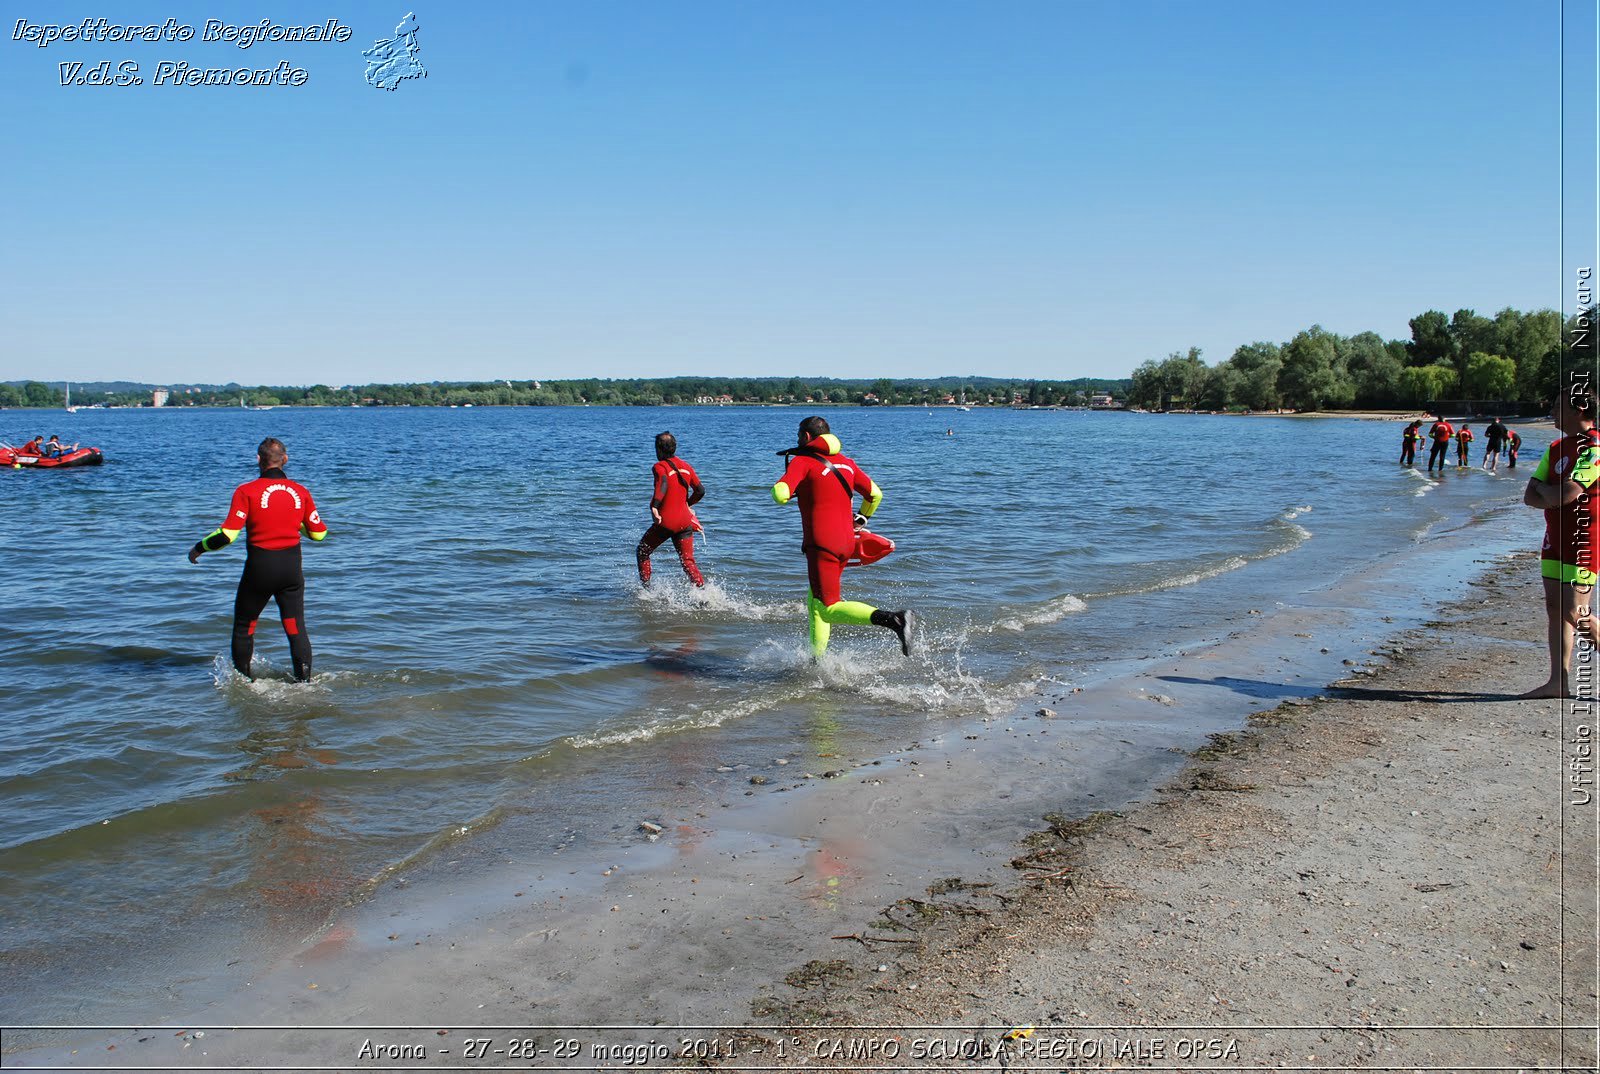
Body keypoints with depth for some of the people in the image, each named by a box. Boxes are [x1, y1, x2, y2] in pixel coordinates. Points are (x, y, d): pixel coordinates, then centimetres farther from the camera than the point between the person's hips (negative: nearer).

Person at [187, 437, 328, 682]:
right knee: (296, 628, 7)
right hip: (291, 568, 3)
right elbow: (319, 533, 5)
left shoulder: (247, 491, -10)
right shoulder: (301, 491, 1)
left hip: (259, 569, -3)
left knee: (243, 626, 16)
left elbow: (227, 534, -16)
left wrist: (199, 547, 1)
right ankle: (304, 681, 4)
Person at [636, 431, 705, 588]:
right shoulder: (686, 466, 12)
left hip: (665, 522, -5)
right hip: (685, 521, 5)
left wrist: (654, 506, -36)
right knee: (688, 562, 5)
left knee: (642, 552, 16)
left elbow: (664, 483, -27)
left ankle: (645, 588, 13)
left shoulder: (660, 466, -5)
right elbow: (701, 491, 11)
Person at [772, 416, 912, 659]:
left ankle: (893, 620, -29)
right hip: (846, 542, 8)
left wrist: (786, 489, 7)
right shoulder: (847, 462, 15)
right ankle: (817, 659, 20)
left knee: (830, 608, -10)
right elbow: (875, 494, 18)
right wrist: (861, 520, 34)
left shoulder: (802, 461, -4)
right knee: (815, 603, 20)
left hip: (821, 544, -8)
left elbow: (780, 494, -17)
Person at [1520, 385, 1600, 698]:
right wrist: (1555, 497, -12)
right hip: (1556, 540, 9)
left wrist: (1544, 489, -4)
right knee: (1555, 608, 8)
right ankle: (1558, 682, 12)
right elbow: (1530, 496, 8)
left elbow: (1566, 494, -25)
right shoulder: (1556, 449, 12)